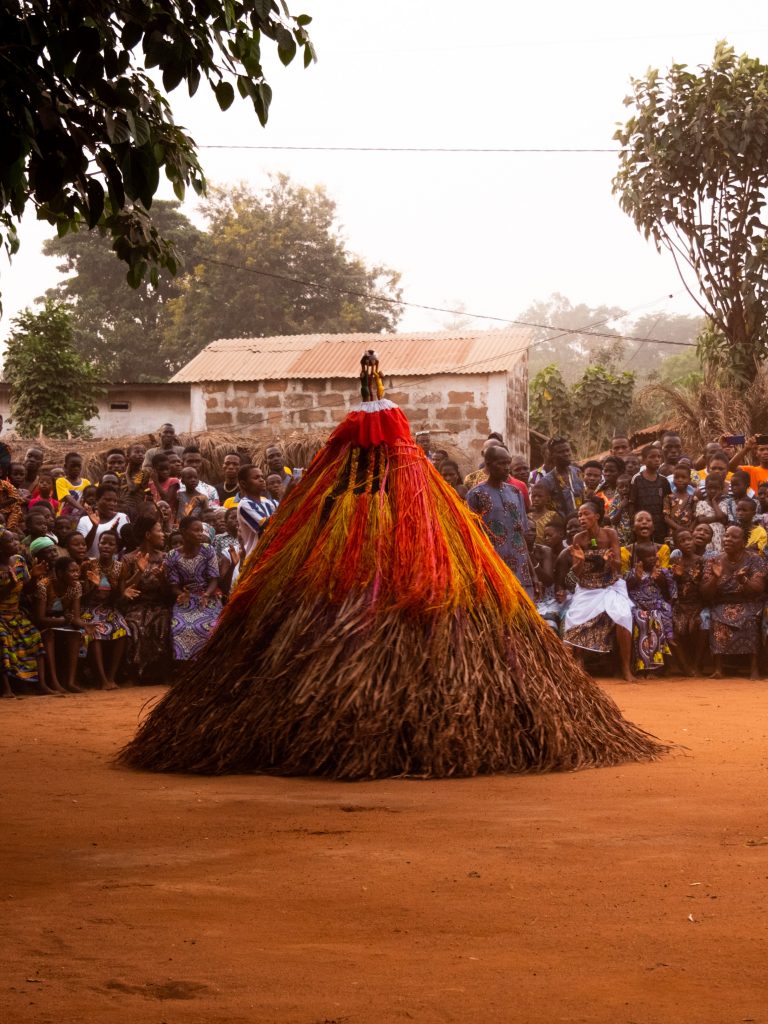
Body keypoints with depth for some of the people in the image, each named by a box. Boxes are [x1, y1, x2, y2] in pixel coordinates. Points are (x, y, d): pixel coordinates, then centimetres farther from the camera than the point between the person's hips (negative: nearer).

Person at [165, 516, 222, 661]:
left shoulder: (208, 550, -1)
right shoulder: (172, 556, -2)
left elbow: (214, 579, -4)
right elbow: (174, 585, 0)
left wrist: (206, 595, -23)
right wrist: (181, 594, -22)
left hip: (207, 598, 0)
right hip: (186, 600, 0)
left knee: (209, 627, -27)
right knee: (179, 627, -27)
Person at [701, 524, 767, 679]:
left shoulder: (755, 560, -4)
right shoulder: (713, 562, 1)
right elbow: (706, 594, -2)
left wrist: (743, 581, -34)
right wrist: (715, 578, -22)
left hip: (748, 604, -1)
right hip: (721, 605, 1)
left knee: (750, 620, -32)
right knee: (717, 620, -30)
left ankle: (754, 668, -30)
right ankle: (718, 668, -30)